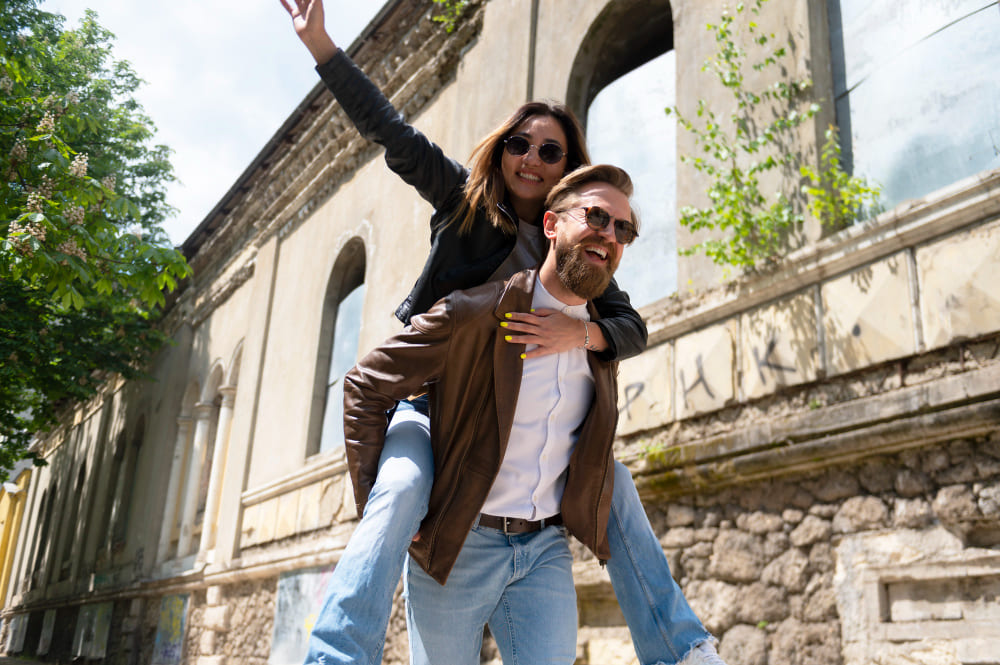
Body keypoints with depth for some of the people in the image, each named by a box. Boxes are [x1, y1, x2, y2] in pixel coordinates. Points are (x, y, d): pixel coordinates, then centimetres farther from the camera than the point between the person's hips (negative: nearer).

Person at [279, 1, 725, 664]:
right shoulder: (463, 199, 0)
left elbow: (633, 327, -5)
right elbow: (390, 130, -5)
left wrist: (581, 332, -28)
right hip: (429, 396, -3)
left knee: (615, 483, -5)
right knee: (401, 491, -33)